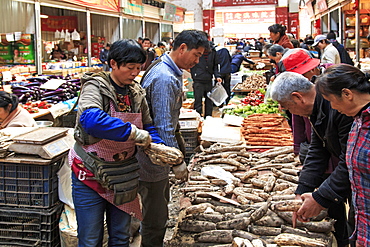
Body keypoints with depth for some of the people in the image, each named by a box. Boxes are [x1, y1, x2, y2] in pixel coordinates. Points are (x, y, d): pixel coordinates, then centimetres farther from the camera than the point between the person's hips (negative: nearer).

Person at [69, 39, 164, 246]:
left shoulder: (137, 93, 2)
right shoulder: (96, 87, -17)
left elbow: (148, 126, 7)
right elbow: (90, 119, -38)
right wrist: (133, 132, -38)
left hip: (124, 174, 6)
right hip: (91, 173, -5)